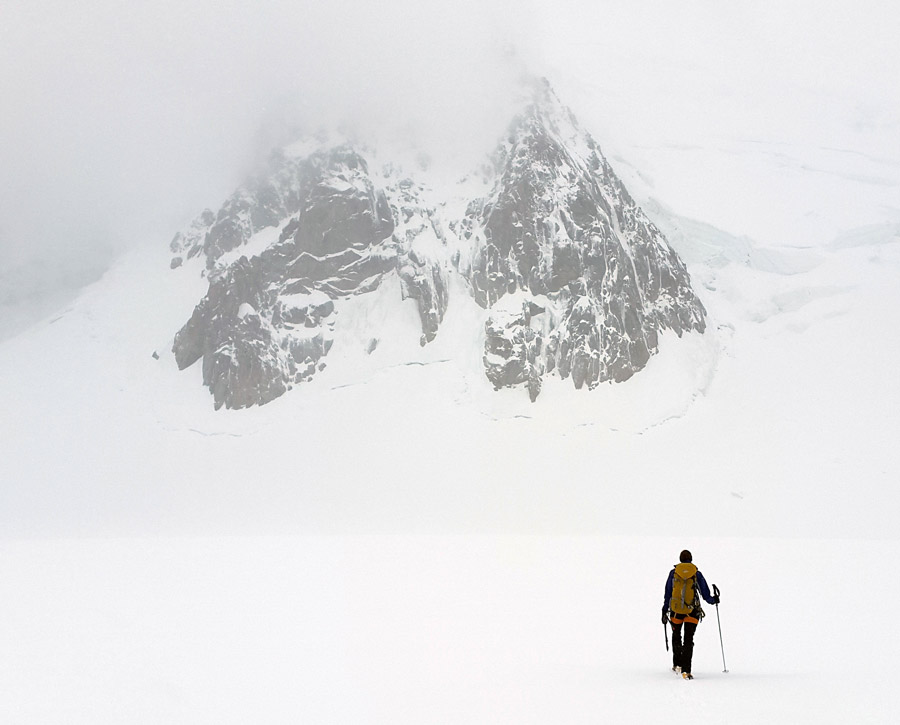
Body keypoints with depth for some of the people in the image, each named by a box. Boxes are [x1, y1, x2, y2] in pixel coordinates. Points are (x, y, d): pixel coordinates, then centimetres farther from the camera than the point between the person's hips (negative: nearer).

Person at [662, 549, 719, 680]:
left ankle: (677, 665, 25)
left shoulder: (674, 572, 3)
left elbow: (667, 594, 3)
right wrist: (714, 600, 21)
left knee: (676, 637, 23)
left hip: (676, 610, 1)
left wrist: (664, 611, 7)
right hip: (692, 611, -1)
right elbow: (706, 594, 2)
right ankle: (686, 670, -11)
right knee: (688, 640, 2)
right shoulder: (696, 573, 1)